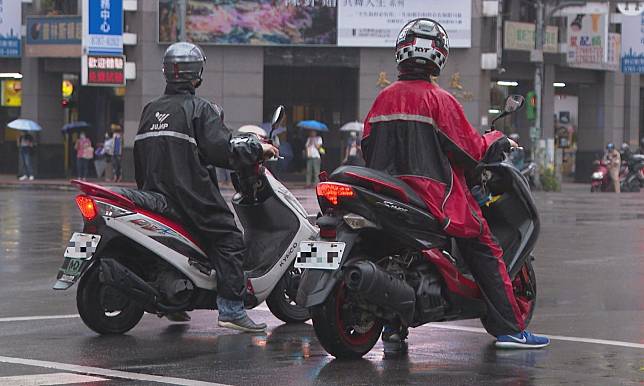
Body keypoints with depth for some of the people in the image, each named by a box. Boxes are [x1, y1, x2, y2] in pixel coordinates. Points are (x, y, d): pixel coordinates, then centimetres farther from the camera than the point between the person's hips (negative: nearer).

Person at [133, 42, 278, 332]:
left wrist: (146, 189, 28)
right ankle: (231, 308, -16)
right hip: (192, 196, -8)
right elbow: (221, 149, -18)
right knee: (229, 240, -5)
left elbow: (139, 156, 19)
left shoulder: (150, 110, 14)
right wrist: (257, 149, -5)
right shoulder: (200, 109, -8)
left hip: (154, 193, 8)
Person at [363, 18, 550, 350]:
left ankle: (394, 327, 12)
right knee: (484, 249, 0)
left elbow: (368, 147, 14)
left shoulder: (382, 99, 7)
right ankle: (509, 329, -5)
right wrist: (498, 141, 9)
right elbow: (471, 149, -9)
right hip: (436, 195, -6)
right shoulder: (439, 100, -10)